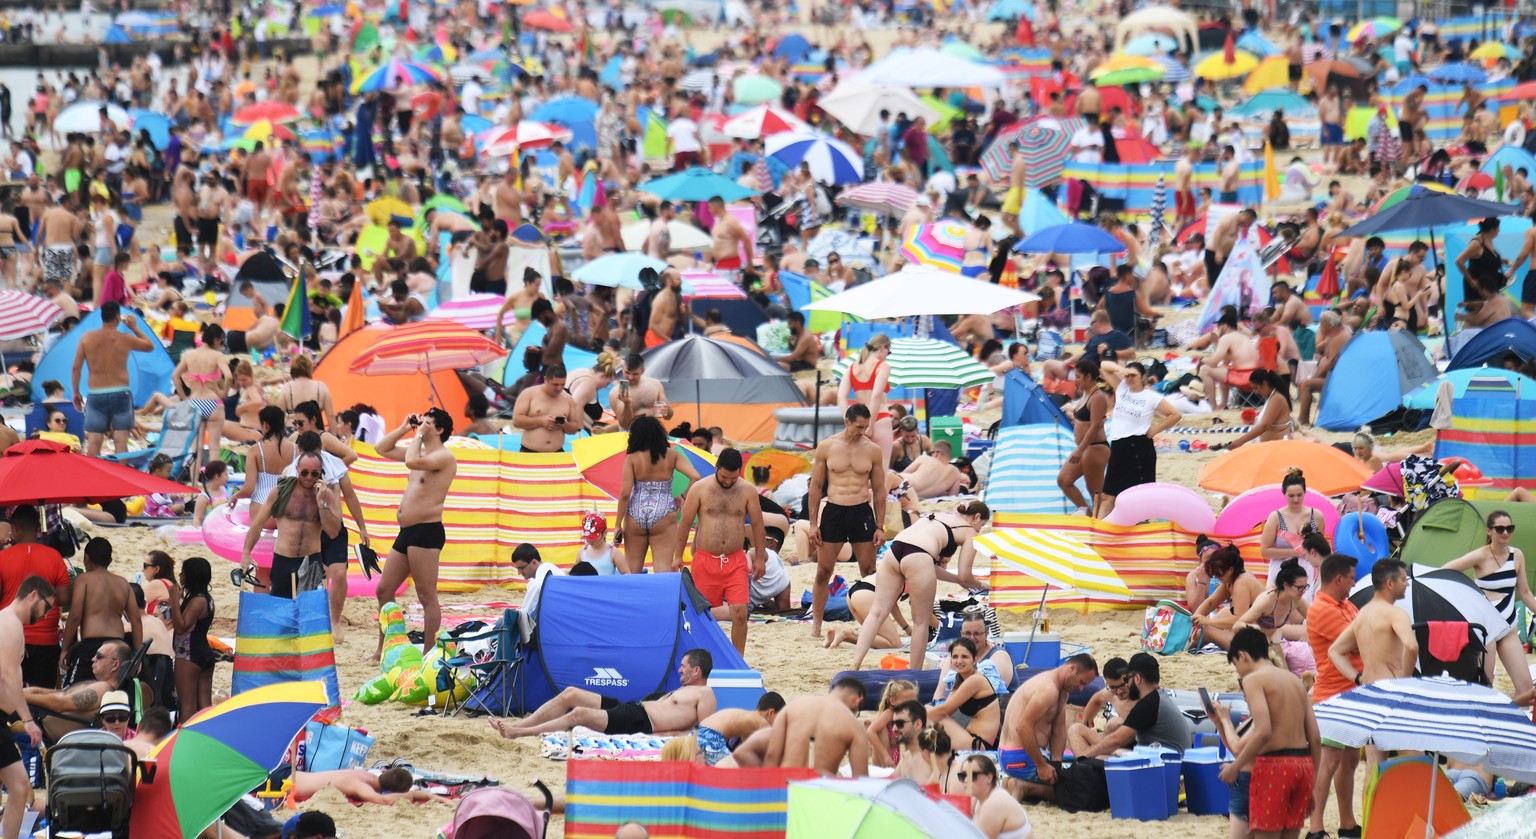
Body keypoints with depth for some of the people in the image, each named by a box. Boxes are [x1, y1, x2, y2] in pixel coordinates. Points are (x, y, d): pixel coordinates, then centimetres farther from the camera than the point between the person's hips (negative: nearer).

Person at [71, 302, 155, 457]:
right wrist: (134, 327, 23)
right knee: (121, 440, -1)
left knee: (93, 441, 2)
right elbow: (150, 345, 15)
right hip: (120, 394, -1)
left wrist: (76, 392, 10)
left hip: (96, 396, 1)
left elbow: (76, 368, 0)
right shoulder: (125, 339, -2)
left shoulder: (86, 338, -1)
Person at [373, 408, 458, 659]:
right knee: (384, 590, 13)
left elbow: (412, 461, -27)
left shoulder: (444, 456, -9)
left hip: (426, 532, -10)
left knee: (427, 597, -8)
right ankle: (382, 650, 22)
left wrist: (418, 435, -12)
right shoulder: (422, 452, 19)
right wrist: (404, 428, 17)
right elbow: (382, 449, 29)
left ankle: (429, 654, -6)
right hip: (407, 532, 10)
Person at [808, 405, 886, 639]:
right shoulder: (826, 448, 1)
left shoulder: (872, 450, 3)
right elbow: (816, 487, 5)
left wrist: (879, 527, 3)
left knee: (870, 573, 4)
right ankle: (816, 625, 12)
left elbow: (878, 490, 8)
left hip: (862, 513, 1)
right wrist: (813, 524, 0)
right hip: (833, 512, -1)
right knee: (823, 571, 3)